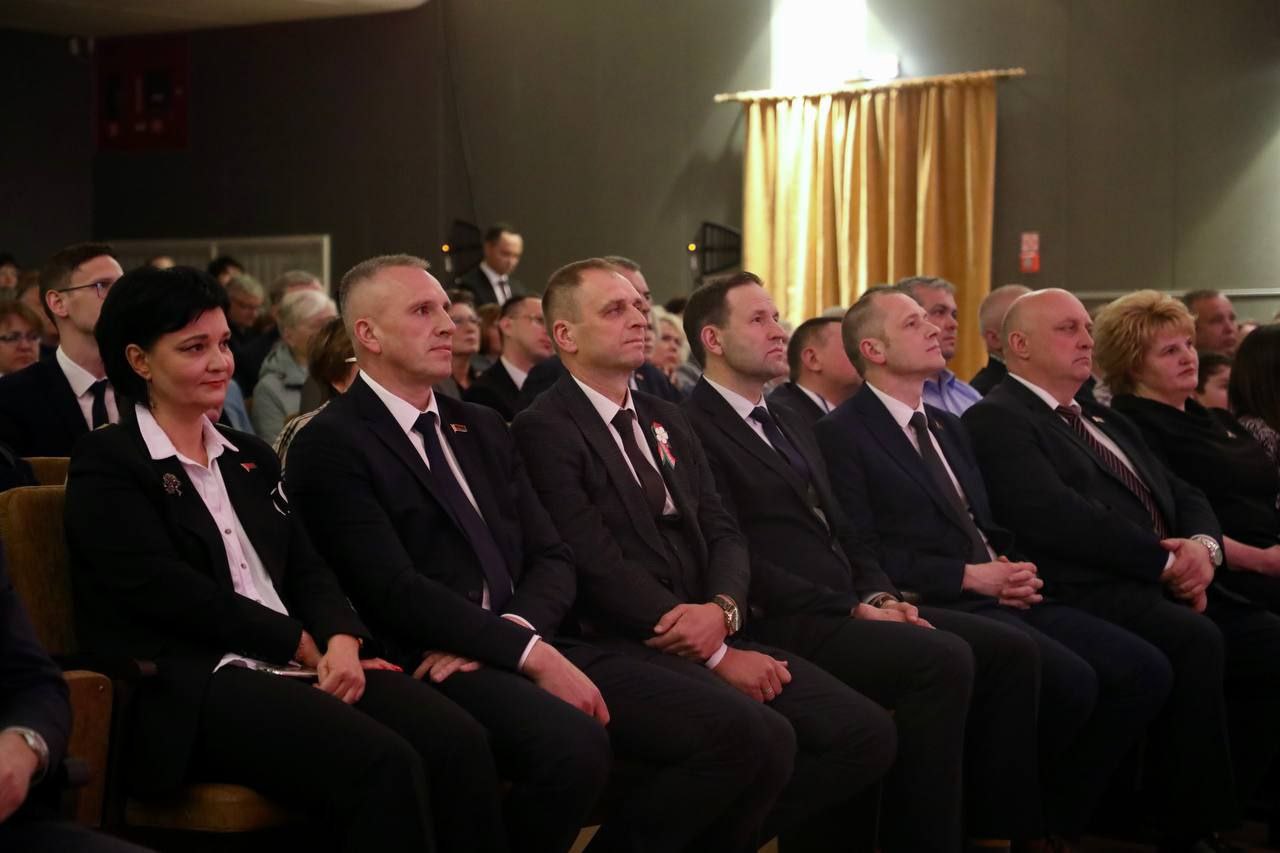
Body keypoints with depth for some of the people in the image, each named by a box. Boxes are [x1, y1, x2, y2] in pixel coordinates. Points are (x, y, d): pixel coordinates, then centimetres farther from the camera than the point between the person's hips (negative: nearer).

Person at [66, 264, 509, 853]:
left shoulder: (249, 457, 24)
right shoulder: (106, 464, 2)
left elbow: (306, 567, 16)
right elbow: (168, 590, -9)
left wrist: (340, 640, -7)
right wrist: (306, 645, -9)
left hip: (299, 668, 7)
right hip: (193, 687, -6)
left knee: (460, 742, -23)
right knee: (384, 764, -32)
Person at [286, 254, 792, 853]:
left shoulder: (483, 428, 21)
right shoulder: (330, 445, -2)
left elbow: (550, 558, 13)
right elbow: (395, 591, -13)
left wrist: (509, 630, -9)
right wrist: (530, 653, -19)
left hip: (526, 643, 7)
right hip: (430, 666, -6)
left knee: (732, 735, -15)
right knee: (574, 746, -37)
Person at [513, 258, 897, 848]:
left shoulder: (667, 421, 20)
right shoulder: (544, 430, -6)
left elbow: (723, 534, 13)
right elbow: (601, 567, -14)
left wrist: (721, 610, -11)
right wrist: (719, 656, -14)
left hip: (708, 630, 8)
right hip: (622, 645, -8)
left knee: (867, 732, -9)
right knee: (765, 738, -32)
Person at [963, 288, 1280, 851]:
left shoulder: (1107, 422, 28)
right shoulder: (995, 420, -1)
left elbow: (1185, 498, 22)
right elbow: (1056, 516, -16)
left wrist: (1202, 546, -2)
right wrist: (1163, 560, -13)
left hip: (1162, 588, 9)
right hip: (1089, 595, -9)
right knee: (1193, 640, -32)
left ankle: (1223, 808, 0)